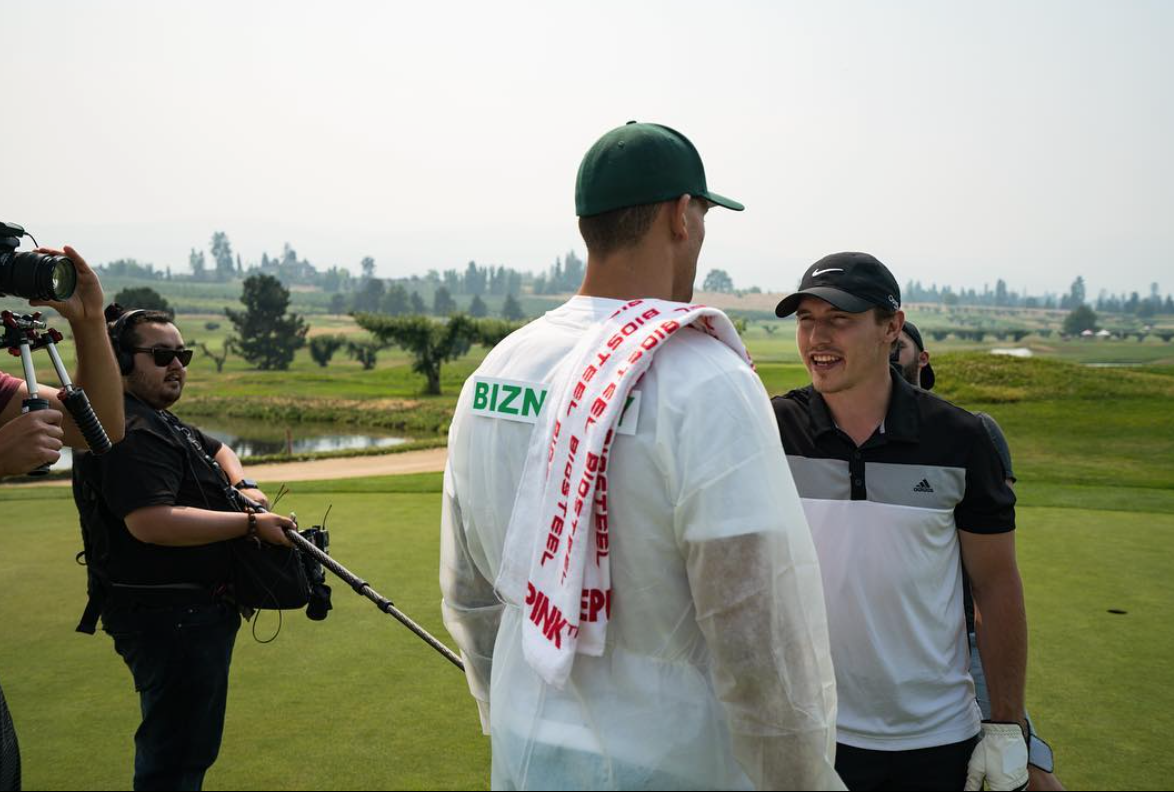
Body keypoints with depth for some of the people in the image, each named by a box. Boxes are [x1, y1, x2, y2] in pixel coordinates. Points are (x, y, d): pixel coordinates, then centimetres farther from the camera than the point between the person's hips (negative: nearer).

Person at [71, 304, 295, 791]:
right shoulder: (128, 431, -20)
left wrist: (243, 486, 8)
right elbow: (151, 522, -31)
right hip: (167, 617, -11)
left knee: (193, 745, 23)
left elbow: (218, 449, 31)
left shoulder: (161, 423, 15)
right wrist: (251, 523, -24)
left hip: (196, 612, 11)